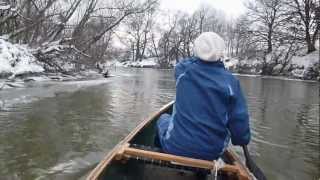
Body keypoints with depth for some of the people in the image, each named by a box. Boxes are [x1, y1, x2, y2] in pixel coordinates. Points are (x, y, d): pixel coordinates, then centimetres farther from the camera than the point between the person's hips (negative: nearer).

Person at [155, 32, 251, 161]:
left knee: (163, 118, 28)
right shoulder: (231, 81, -10)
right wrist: (242, 139, 10)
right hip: (212, 152, 1)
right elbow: (239, 121, -8)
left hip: (176, 147, 0)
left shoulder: (183, 69, -8)